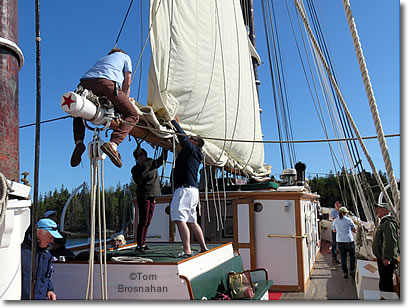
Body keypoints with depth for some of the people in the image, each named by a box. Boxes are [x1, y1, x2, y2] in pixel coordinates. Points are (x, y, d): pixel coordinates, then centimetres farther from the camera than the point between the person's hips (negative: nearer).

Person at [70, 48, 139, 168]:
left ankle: (78, 142, 3)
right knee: (132, 115, 1)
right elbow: (127, 82, 22)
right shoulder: (125, 57, 35)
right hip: (107, 82, -5)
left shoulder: (101, 59, 45)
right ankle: (113, 143, -24)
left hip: (85, 82, 5)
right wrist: (124, 100, 28)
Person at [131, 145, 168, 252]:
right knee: (143, 220, -10)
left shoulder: (152, 163, 12)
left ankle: (143, 243, 15)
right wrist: (146, 170, -20)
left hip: (153, 195, 6)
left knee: (148, 221, 8)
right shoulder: (135, 169, -2)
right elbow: (138, 181, -17)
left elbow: (163, 158, 22)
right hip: (143, 196, -6)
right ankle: (139, 245, -6)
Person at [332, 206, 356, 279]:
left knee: (343, 257, 11)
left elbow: (334, 230, 12)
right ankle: (352, 271, 17)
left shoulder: (335, 221, 1)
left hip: (339, 241, 3)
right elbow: (354, 229, 0)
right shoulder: (349, 220, -9)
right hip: (349, 241, -3)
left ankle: (345, 273, 14)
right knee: (352, 256, 17)